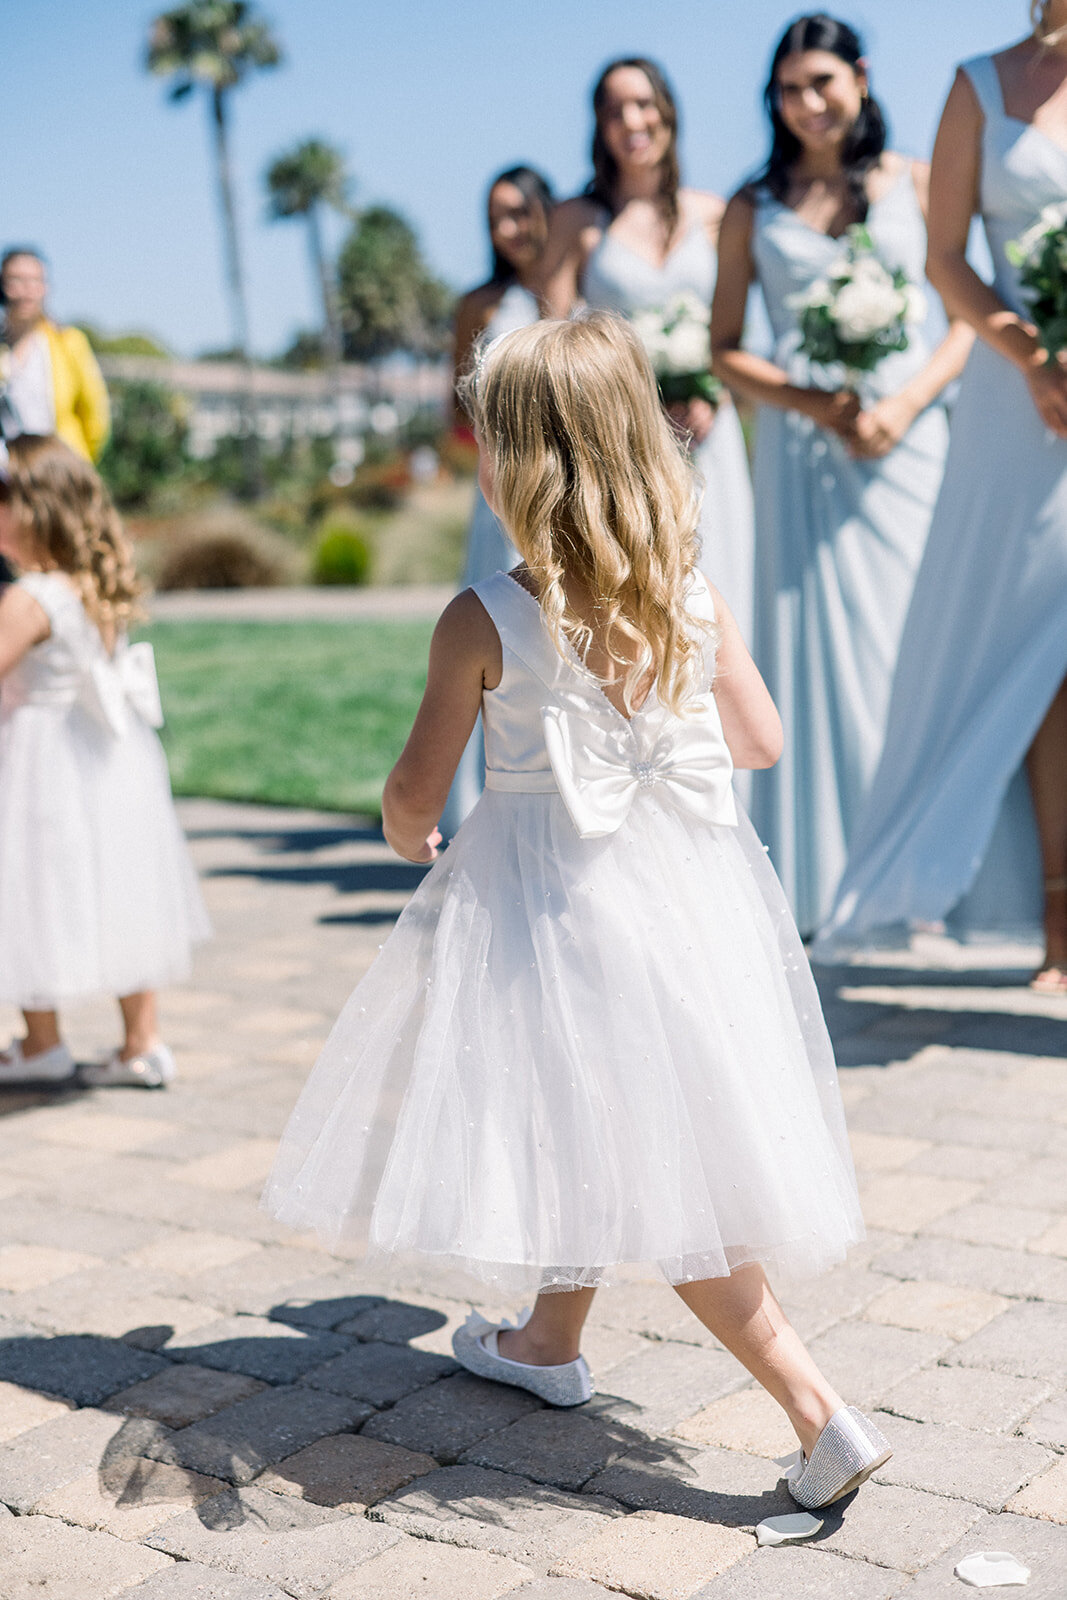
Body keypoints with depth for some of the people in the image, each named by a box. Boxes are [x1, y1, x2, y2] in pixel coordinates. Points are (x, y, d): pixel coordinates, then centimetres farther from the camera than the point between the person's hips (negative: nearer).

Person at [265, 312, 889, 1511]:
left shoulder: (483, 622, -15)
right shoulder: (695, 599, -3)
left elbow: (417, 790, -9)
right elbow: (762, 741, 7)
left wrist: (403, 830, 15)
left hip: (548, 905, -5)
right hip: (684, 887, 6)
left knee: (647, 1167, 1)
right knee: (605, 1134, 23)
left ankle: (820, 1413, -2)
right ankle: (551, 1341, 43)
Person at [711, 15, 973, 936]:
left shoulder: (915, 183, 9)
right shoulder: (753, 208, 11)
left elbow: (968, 317, 5)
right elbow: (724, 349, 7)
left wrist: (905, 403, -12)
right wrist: (816, 404, -8)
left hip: (906, 438, 0)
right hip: (801, 450, 1)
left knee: (916, 638, -2)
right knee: (814, 647, -2)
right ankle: (825, 875, 3)